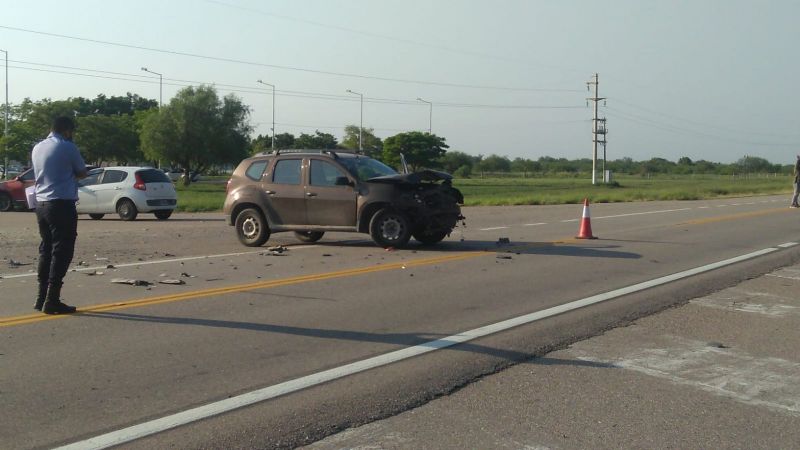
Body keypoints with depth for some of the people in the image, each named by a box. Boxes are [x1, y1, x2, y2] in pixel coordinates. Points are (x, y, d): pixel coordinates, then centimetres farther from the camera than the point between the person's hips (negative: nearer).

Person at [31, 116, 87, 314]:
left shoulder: (37, 148, 12)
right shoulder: (67, 147, -9)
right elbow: (82, 173, 1)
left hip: (41, 203, 8)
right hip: (62, 204, -8)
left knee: (46, 250, 14)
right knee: (62, 252, -5)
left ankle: (42, 298, 15)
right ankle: (52, 301, -8)